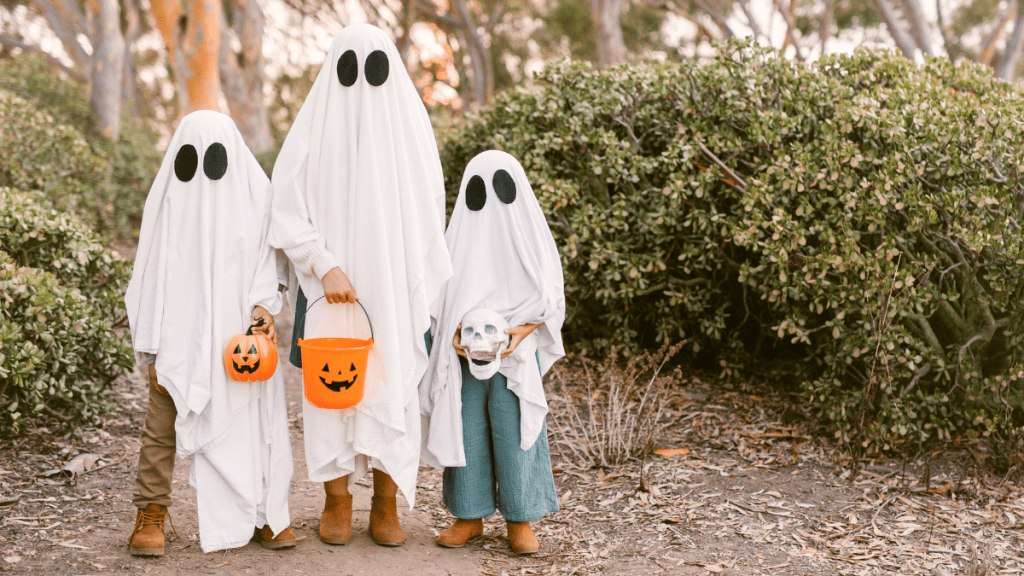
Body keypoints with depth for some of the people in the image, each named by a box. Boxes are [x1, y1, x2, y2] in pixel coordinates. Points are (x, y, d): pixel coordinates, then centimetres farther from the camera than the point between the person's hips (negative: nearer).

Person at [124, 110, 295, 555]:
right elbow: (154, 275, 0)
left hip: (237, 333, 1)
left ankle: (262, 513, 15)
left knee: (255, 418, 2)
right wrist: (154, 351, -3)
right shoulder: (169, 198, -2)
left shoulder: (255, 193, -1)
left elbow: (267, 255, 3)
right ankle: (151, 514, 15)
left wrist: (263, 302, -18)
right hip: (181, 334, 0)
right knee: (164, 421, 1)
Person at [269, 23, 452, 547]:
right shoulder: (315, 124, -2)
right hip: (331, 285, -1)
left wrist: (422, 286, 1)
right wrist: (325, 267, -17)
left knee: (393, 387, 1)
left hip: (395, 284, 1)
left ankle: (386, 505, 12)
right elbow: (287, 208, -6)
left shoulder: (410, 120, 3)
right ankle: (336, 502, 15)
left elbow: (429, 210, 7)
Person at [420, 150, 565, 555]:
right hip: (466, 355, 2)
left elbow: (549, 298, 2)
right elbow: (441, 297, 10)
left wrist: (522, 331, -15)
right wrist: (455, 335, -8)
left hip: (515, 357, -2)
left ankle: (520, 519, 8)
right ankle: (470, 516, 15)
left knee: (515, 432, -3)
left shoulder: (531, 236, 1)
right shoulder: (459, 236, 8)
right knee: (467, 430, 3)